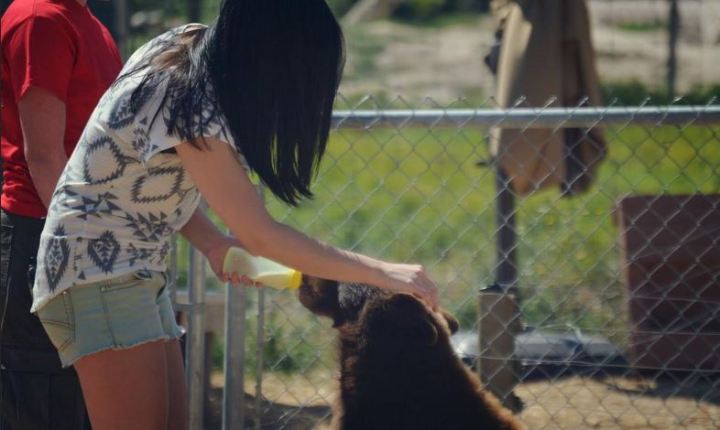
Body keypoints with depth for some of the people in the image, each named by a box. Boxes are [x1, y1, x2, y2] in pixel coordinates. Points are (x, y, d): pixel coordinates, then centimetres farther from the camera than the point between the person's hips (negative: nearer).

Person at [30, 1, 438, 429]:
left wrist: (212, 242, -7)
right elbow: (260, 235, -23)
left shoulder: (189, 45, 0)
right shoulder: (190, 108, -25)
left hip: (138, 270, 9)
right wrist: (381, 273, -19)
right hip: (98, 268, -9)